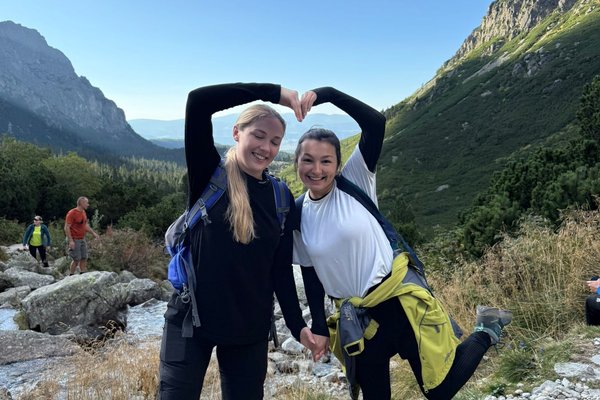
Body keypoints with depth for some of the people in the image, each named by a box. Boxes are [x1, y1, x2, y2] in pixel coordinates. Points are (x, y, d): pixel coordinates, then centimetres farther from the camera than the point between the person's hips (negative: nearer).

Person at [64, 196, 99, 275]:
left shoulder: (83, 212, 11)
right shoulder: (72, 213, -15)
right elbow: (66, 227, -18)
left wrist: (93, 233, 11)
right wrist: (70, 241, -24)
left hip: (82, 239, 8)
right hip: (74, 240, -8)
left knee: (84, 258, 6)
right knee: (76, 259, -8)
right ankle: (71, 276, 3)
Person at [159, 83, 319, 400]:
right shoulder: (209, 175, -7)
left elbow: (281, 268, 6)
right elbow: (197, 101, -21)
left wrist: (297, 325, 2)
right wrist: (273, 93, -21)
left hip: (250, 329, 4)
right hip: (191, 319, -3)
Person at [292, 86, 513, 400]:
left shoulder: (355, 181, -10)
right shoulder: (298, 216, -1)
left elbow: (376, 123, -24)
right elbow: (310, 275, 8)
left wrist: (327, 94, -30)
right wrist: (319, 327, 7)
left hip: (398, 298, -3)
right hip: (354, 317, 4)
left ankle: (485, 332, 30)